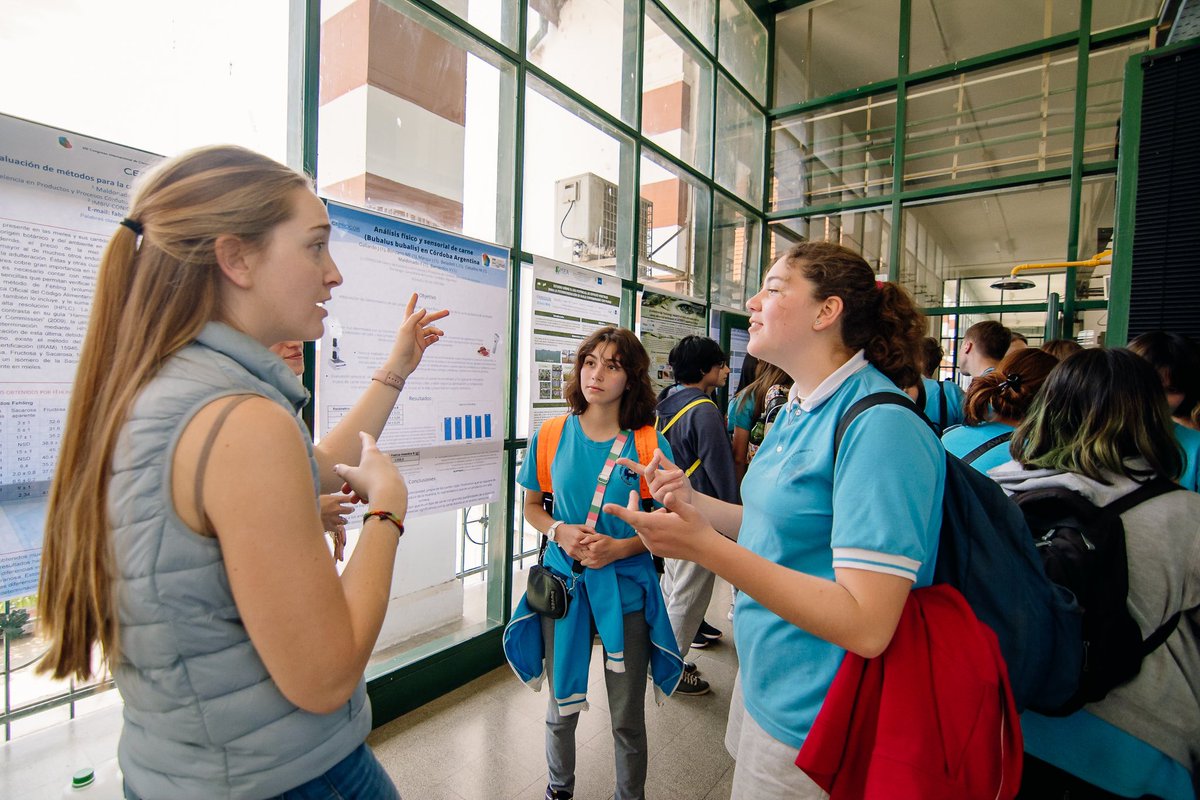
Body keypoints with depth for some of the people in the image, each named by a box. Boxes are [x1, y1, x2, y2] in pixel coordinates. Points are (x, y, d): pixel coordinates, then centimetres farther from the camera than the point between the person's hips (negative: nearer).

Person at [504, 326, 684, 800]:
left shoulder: (649, 445, -9)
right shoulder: (551, 436, -4)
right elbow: (532, 507, 6)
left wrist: (619, 547, -19)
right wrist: (560, 531, -13)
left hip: (625, 587, -1)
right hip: (563, 582, 2)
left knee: (627, 716, 14)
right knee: (562, 706, 20)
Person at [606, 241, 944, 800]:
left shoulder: (879, 426, -25)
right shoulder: (798, 411, 4)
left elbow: (866, 627, -29)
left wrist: (706, 547, -34)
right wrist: (694, 503, -2)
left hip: (809, 719, -8)